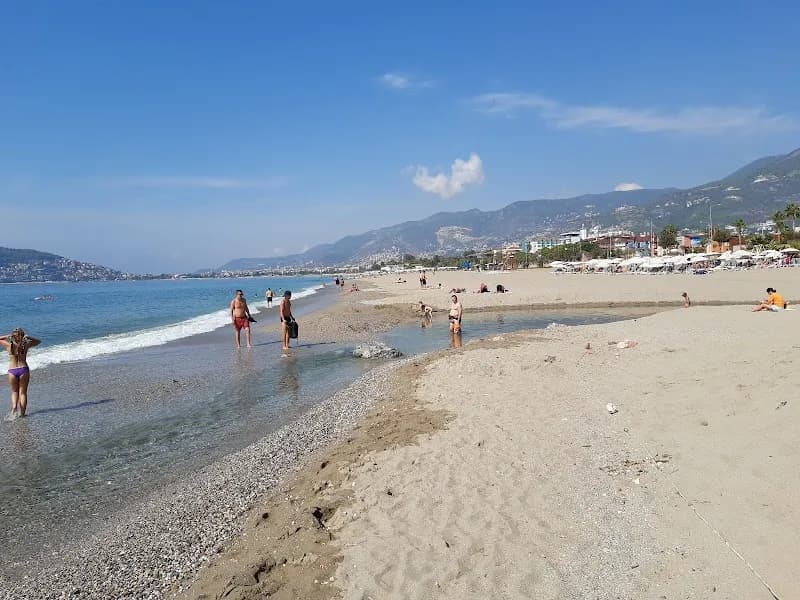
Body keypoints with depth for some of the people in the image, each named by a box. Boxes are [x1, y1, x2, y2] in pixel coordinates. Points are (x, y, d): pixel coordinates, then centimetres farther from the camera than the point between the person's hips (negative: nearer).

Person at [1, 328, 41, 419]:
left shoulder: (9, 345, -4)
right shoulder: (26, 344, -3)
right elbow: (38, 341, 16)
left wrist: (7, 336, 5)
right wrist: (28, 337, 6)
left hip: (12, 371, 0)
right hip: (23, 370, 0)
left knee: (14, 391, 19)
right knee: (23, 392, 8)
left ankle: (14, 407, -4)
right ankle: (22, 412, 2)